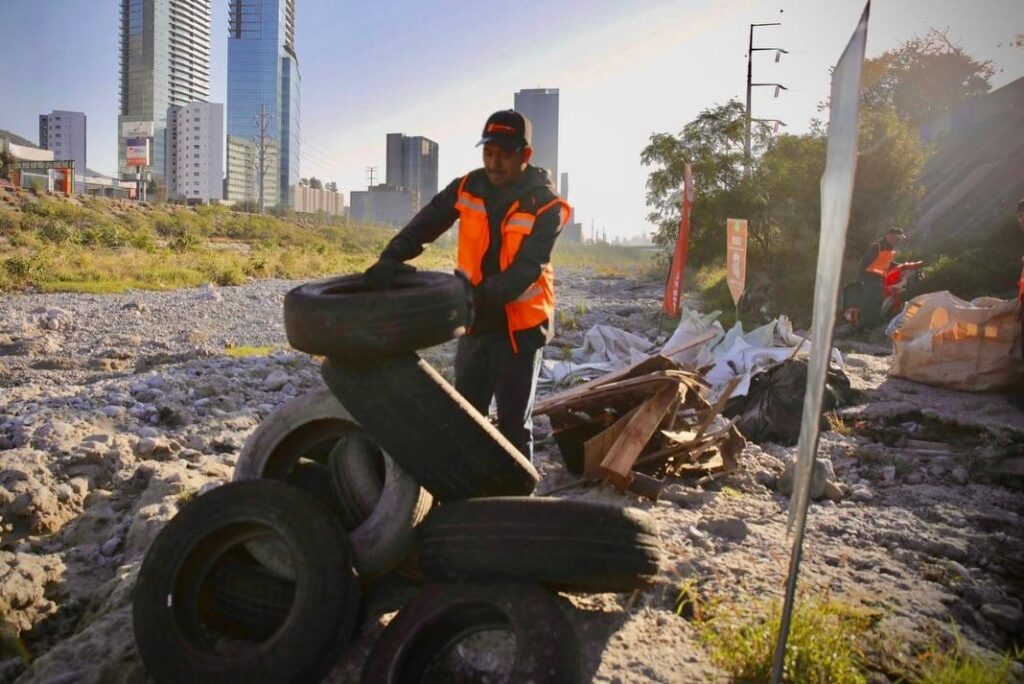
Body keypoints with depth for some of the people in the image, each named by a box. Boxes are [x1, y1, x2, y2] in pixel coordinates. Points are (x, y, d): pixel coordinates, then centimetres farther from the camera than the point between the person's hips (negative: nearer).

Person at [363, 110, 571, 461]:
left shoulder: (546, 206, -16)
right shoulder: (468, 188, -2)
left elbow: (525, 270, -25)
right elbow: (425, 223, -9)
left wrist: (480, 295, -41)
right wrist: (392, 258, -27)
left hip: (520, 327, -5)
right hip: (476, 323, 5)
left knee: (514, 423, 4)